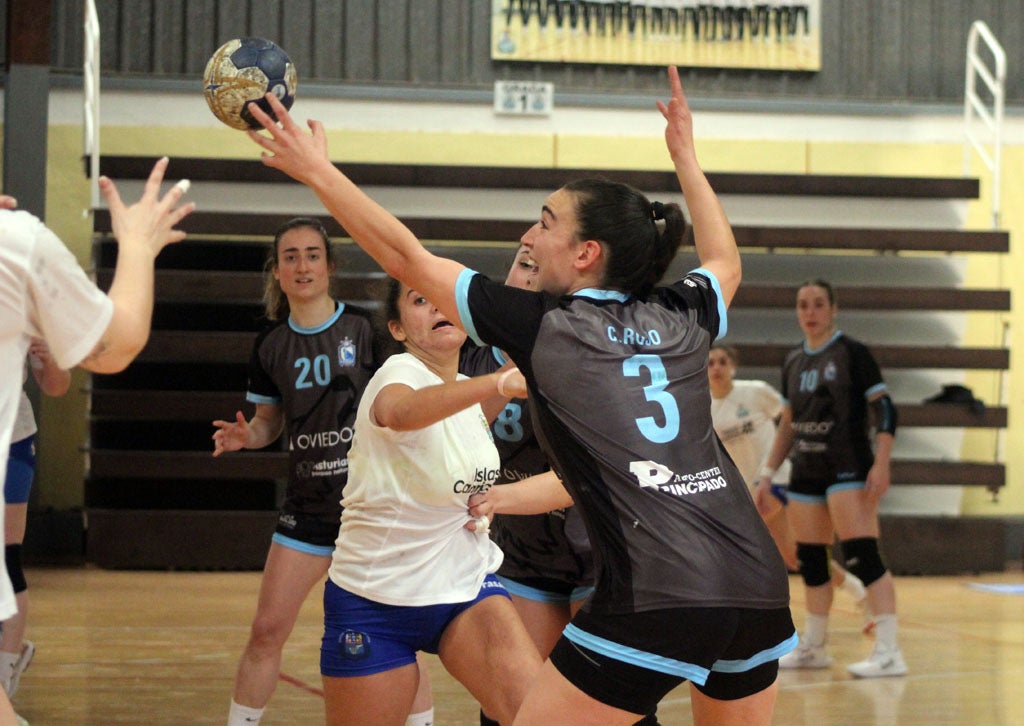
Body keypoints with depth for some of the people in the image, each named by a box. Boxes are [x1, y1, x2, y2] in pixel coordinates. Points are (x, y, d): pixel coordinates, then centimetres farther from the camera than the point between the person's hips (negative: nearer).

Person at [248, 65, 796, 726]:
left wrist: (318, 170, 21)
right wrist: (685, 155, 48)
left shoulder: (542, 326, 4)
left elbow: (407, 257, 12)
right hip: (760, 587, 6)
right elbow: (725, 262, 42)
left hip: (655, 598, -6)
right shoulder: (680, 320, 17)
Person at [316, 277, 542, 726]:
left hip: (467, 584, 5)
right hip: (376, 600, -5)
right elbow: (401, 411, -44)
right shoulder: (400, 372, -17)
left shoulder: (468, 392, 5)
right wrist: (499, 382, -62)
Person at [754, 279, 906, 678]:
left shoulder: (852, 353, -5)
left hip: (848, 469, -7)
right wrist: (768, 474, 16)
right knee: (810, 560, 9)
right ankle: (813, 647, 21)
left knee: (861, 554, -15)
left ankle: (888, 651, -16)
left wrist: (881, 464, -19)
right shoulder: (792, 362, 13)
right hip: (806, 473, 7)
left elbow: (884, 408, -9)